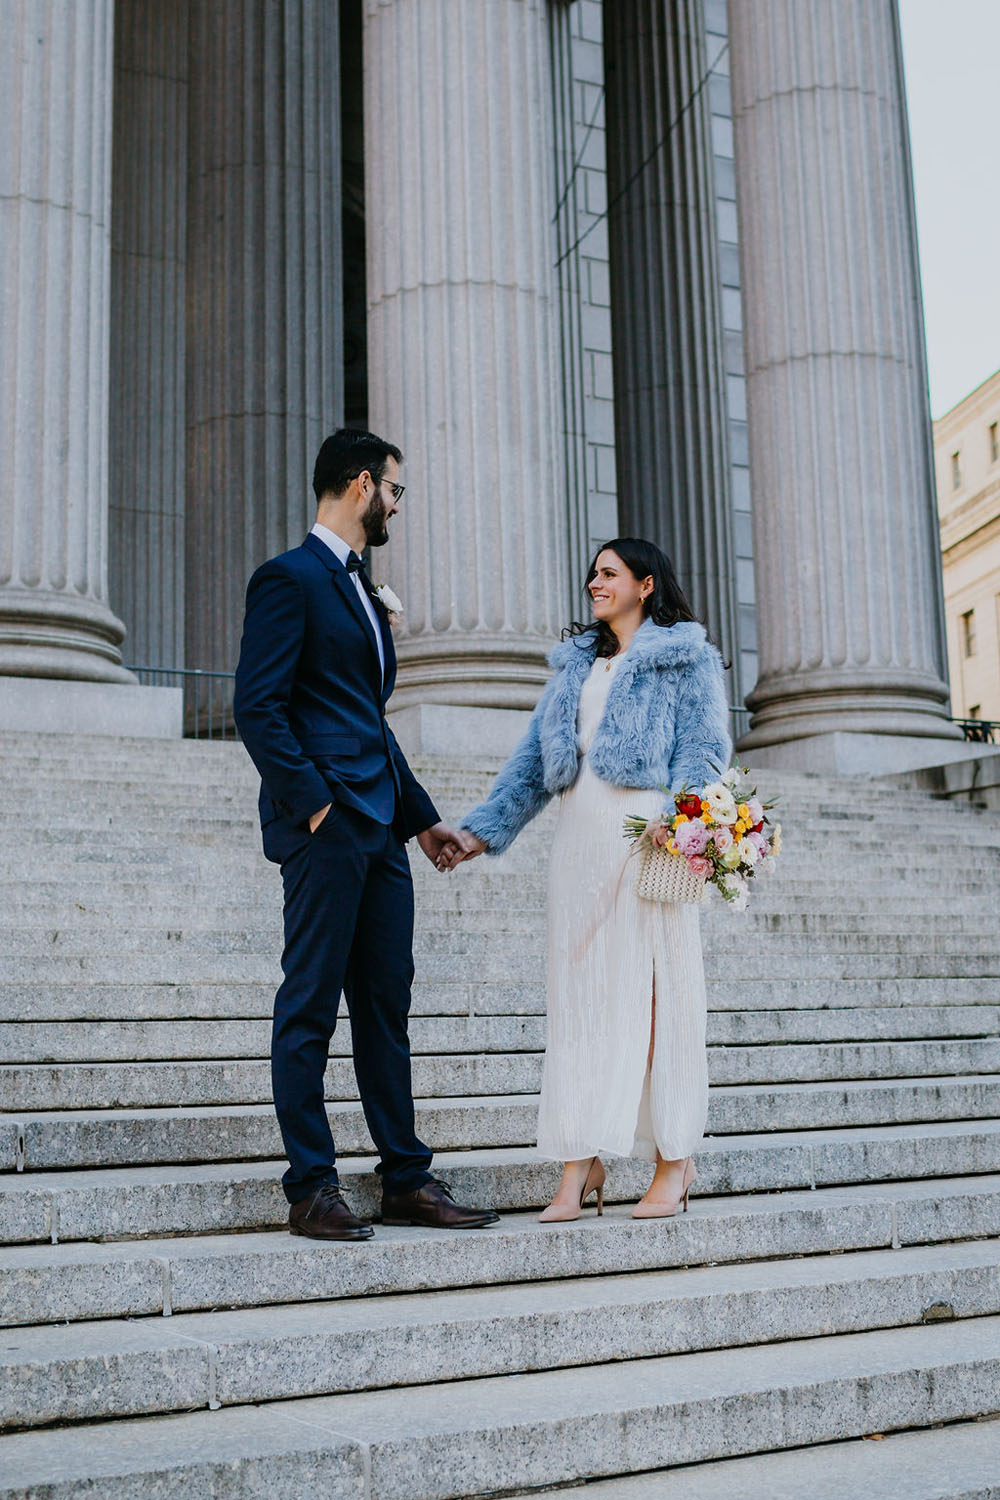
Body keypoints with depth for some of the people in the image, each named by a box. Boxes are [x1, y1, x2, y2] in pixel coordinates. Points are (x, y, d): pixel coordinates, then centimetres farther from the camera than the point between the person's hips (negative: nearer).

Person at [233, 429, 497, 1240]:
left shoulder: (361, 588, 23)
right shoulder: (288, 578, -5)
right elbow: (257, 707, -13)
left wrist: (421, 815, 22)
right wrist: (314, 803, -19)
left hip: (379, 830, 9)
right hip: (325, 828, -9)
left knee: (386, 1005, 10)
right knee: (311, 1008, -2)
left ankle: (407, 1179, 17)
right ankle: (311, 1189, 7)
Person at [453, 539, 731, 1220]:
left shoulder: (688, 657, 7)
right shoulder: (576, 662, 24)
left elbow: (705, 748, -3)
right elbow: (536, 756, 20)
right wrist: (484, 828, 10)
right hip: (581, 831, 5)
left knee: (657, 984, -3)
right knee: (579, 986, 0)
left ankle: (674, 1159, 6)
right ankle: (581, 1162, 2)